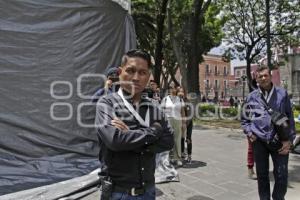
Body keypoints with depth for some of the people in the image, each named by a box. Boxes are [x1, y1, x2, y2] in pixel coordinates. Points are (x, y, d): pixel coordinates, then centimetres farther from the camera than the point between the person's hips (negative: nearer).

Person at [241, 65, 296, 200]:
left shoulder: (282, 94, 2)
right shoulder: (251, 97, 4)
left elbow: (290, 117, 3)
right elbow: (244, 119, 13)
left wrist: (289, 139, -4)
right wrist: (249, 133, -2)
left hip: (279, 141, -1)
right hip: (259, 141, 1)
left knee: (281, 175, 1)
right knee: (262, 175, 12)